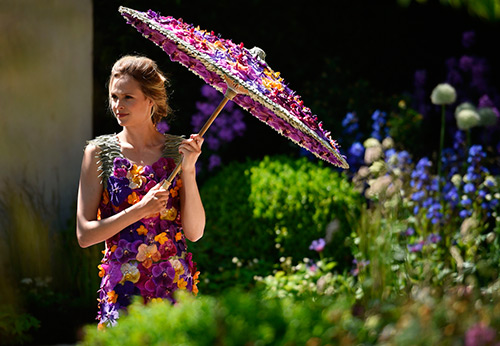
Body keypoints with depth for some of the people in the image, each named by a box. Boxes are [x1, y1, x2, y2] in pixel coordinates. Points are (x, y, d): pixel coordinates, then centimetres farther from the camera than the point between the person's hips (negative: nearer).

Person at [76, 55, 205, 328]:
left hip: (177, 285, 1)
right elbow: (84, 235, -5)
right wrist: (140, 210, -16)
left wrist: (188, 170, -13)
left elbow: (194, 232, -3)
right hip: (122, 290, -1)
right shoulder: (99, 152, 1)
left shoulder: (179, 151, 4)